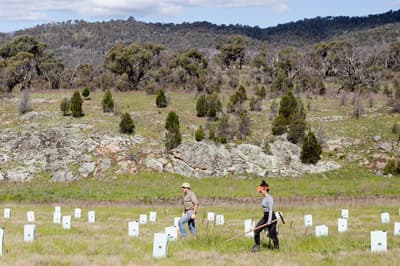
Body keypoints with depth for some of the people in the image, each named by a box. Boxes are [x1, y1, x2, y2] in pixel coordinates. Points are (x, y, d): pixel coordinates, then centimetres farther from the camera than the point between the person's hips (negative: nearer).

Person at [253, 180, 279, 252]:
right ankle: (257, 246, 8)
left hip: (271, 216, -9)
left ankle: (277, 248, 12)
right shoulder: (264, 198, 11)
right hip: (265, 216, 9)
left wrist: (269, 220, -24)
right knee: (256, 230, 0)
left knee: (272, 234, -2)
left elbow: (271, 209, -20)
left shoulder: (269, 198, -17)